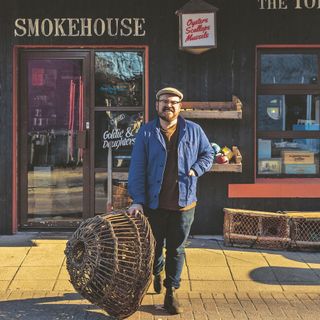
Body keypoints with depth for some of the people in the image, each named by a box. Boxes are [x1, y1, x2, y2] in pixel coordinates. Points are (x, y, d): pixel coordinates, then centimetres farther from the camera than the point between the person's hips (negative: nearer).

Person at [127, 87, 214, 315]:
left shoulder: (193, 131, 2)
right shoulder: (146, 133, -2)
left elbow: (208, 154, 14)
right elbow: (137, 168, -6)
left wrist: (195, 170, -7)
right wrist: (138, 200, -13)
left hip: (183, 203, 0)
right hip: (154, 203, 0)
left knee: (176, 250, 7)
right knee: (154, 247, 16)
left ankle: (171, 292, 19)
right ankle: (157, 272, 47)